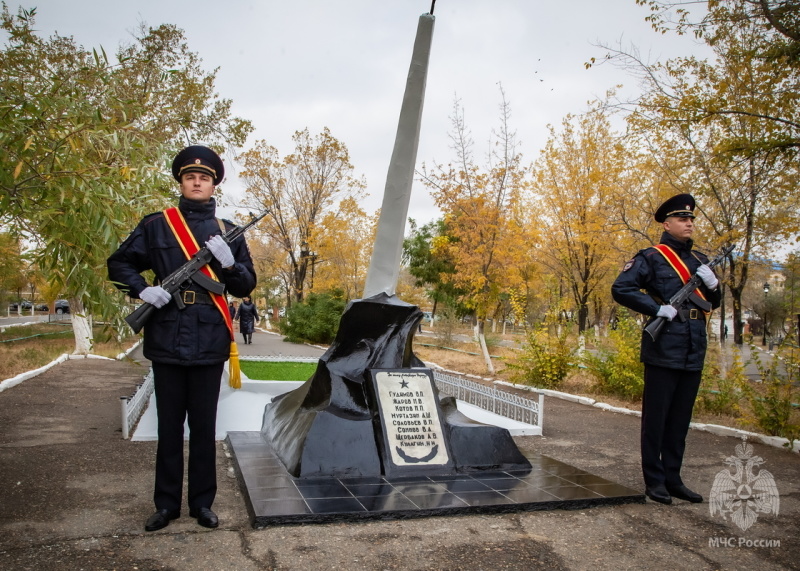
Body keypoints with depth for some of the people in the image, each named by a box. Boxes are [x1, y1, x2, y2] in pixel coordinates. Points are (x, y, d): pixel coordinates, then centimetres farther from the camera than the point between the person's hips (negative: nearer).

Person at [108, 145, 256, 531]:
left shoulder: (228, 232, 9)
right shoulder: (156, 225, 6)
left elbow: (246, 286, 8)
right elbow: (119, 264, 11)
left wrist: (229, 262, -11)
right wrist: (142, 289, -7)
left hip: (209, 342, 1)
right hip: (167, 340, 0)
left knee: (204, 427, 9)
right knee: (169, 426, 9)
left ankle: (202, 502, 21)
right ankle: (166, 503, 22)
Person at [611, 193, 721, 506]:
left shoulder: (700, 260, 17)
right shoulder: (652, 257, -4)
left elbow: (712, 303, 22)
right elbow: (620, 289, -14)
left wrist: (713, 284, 1)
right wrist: (658, 308, -17)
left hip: (694, 352, 7)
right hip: (664, 349, -7)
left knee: (680, 419, 13)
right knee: (656, 417, 2)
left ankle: (673, 478, 23)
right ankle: (654, 480, 12)